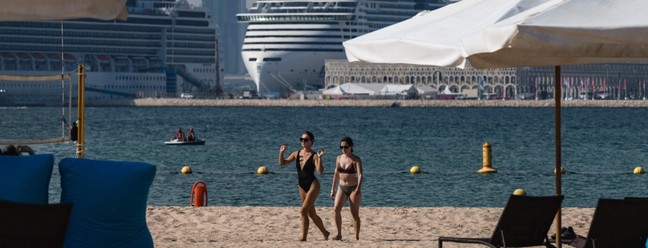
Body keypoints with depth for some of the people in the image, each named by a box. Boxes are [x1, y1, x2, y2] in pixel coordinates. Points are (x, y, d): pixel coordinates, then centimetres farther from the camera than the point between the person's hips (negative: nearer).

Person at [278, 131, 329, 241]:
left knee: (303, 211, -17)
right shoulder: (296, 154, 6)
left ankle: (303, 238, -13)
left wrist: (319, 158, -32)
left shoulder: (314, 156, -11)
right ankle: (325, 233, 30)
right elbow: (282, 163, 11)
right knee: (311, 214, 14)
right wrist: (281, 152, -5)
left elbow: (320, 171, -22)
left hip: (313, 185, -7)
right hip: (302, 186, 7)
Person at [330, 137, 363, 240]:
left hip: (353, 188, -4)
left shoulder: (356, 160, -8)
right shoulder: (339, 158, 7)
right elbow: (336, 175, 15)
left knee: (355, 214, -2)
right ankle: (339, 234, -10)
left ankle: (357, 237, 7)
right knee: (336, 208, -17)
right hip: (342, 188, 4)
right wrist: (332, 190, 14)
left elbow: (360, 174, -19)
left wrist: (358, 188, -34)